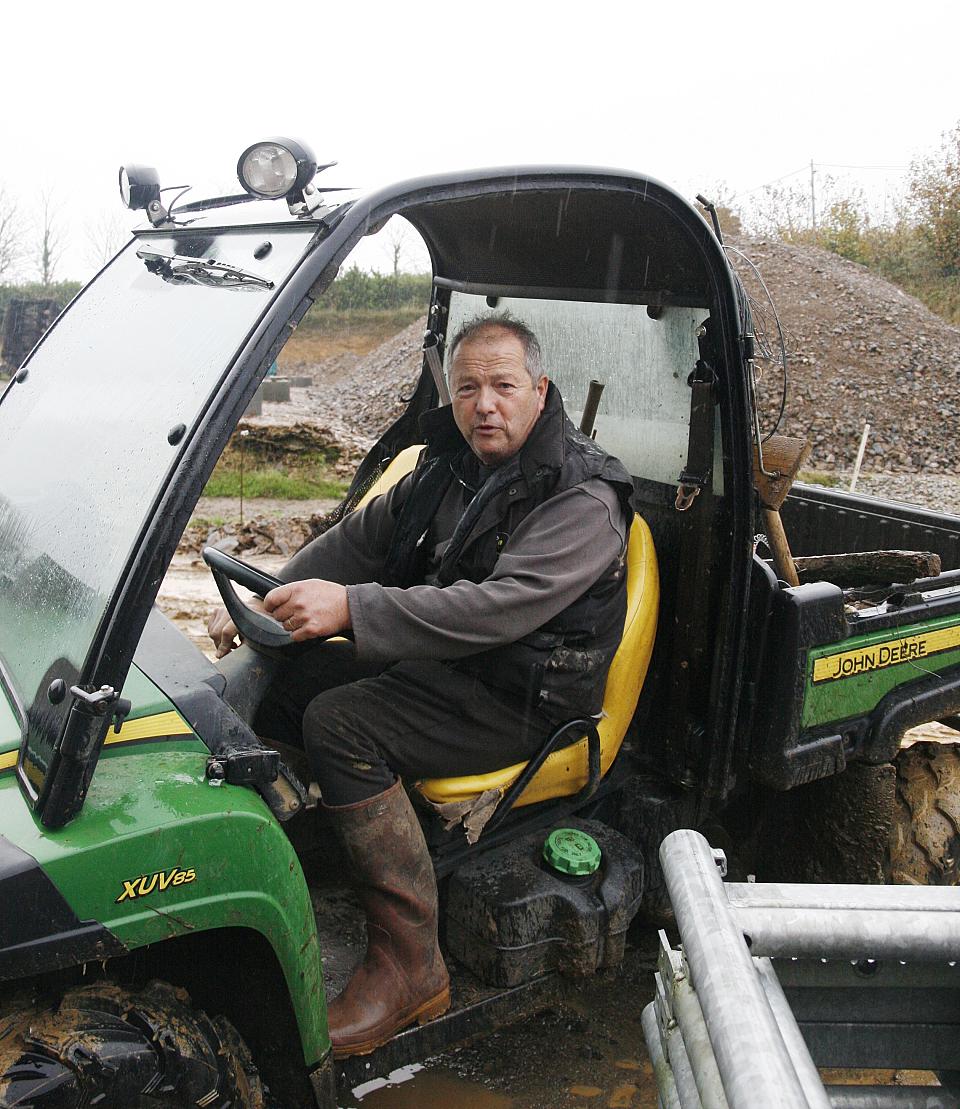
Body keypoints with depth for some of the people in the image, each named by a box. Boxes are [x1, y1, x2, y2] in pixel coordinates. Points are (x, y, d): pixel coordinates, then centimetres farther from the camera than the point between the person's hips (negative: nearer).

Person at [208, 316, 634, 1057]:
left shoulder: (584, 498, -16)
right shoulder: (452, 468, 10)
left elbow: (499, 607, -29)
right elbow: (361, 537, 14)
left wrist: (352, 608, -36)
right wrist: (263, 602, -1)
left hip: (522, 699, -8)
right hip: (437, 664, 8)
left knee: (340, 723, -28)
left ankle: (411, 969, -20)